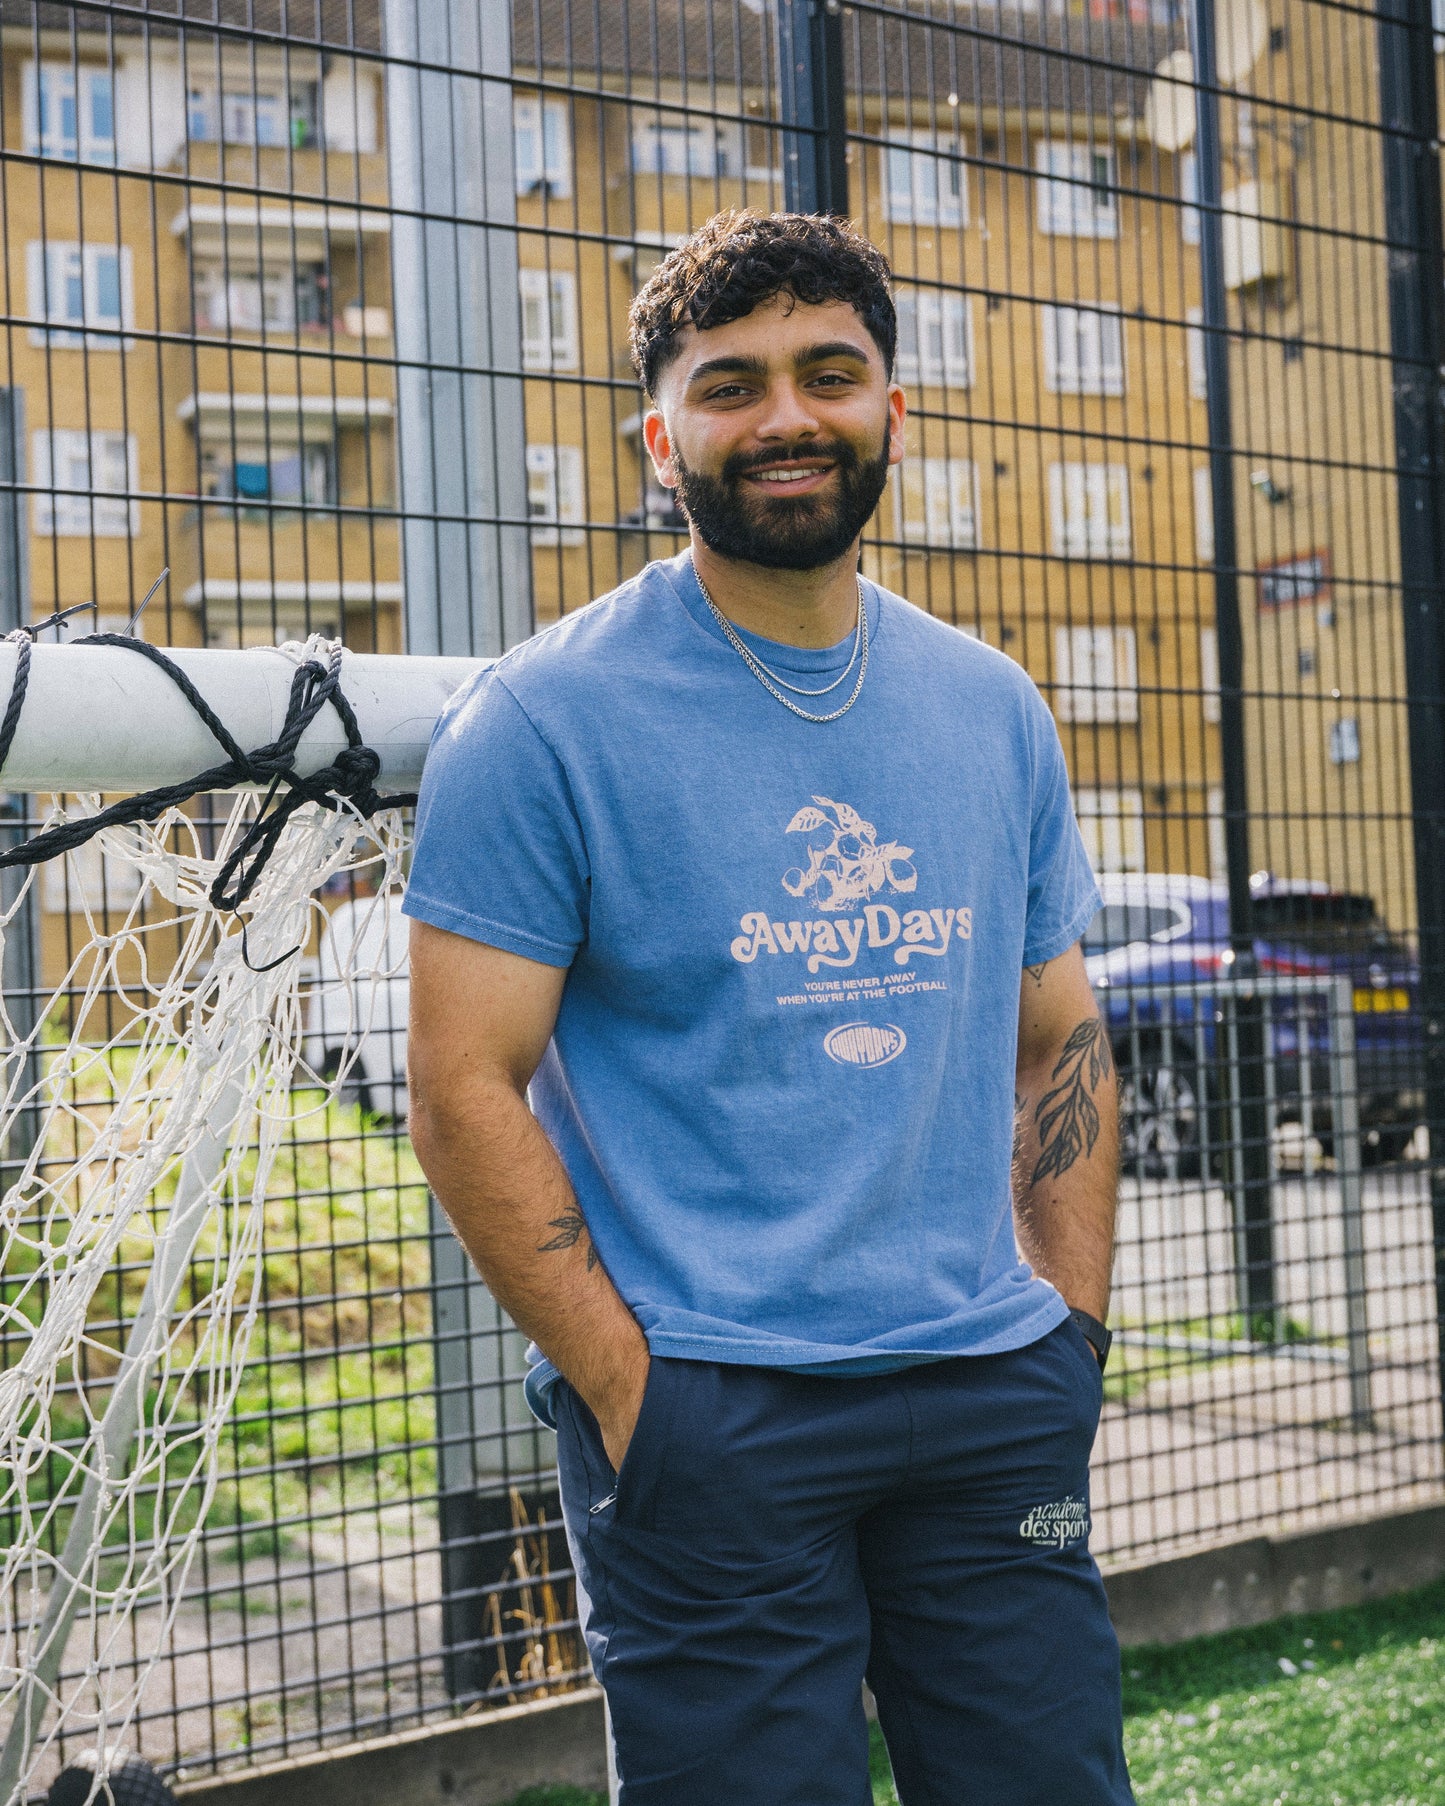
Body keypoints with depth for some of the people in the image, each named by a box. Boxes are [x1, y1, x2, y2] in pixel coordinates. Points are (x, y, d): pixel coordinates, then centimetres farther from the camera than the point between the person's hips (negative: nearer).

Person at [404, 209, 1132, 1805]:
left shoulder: (993, 710, 10)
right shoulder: (546, 719, -6)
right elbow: (462, 1091, -9)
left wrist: (1074, 1323, 7)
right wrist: (627, 1390, -13)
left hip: (992, 1399, 5)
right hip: (705, 1418, -4)